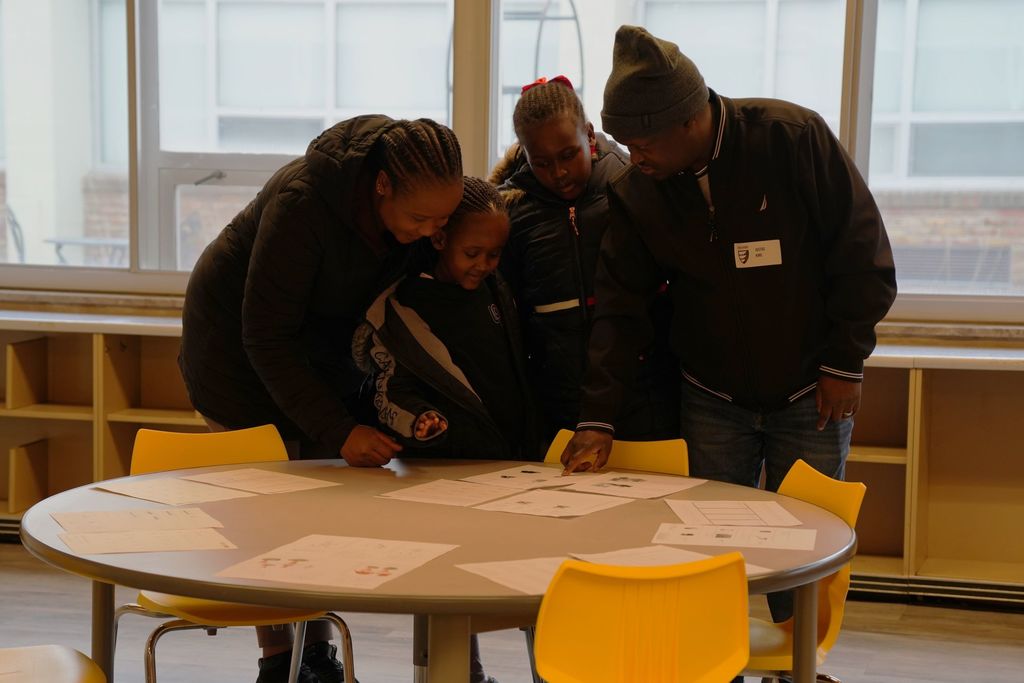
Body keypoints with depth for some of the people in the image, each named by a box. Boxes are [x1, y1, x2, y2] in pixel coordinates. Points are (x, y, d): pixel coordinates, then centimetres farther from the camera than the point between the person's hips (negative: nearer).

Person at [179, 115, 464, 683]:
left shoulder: (426, 197, -19)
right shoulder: (301, 202, -37)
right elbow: (265, 337, -31)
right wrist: (339, 430, -34)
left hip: (322, 335, 5)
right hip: (236, 335, -5)